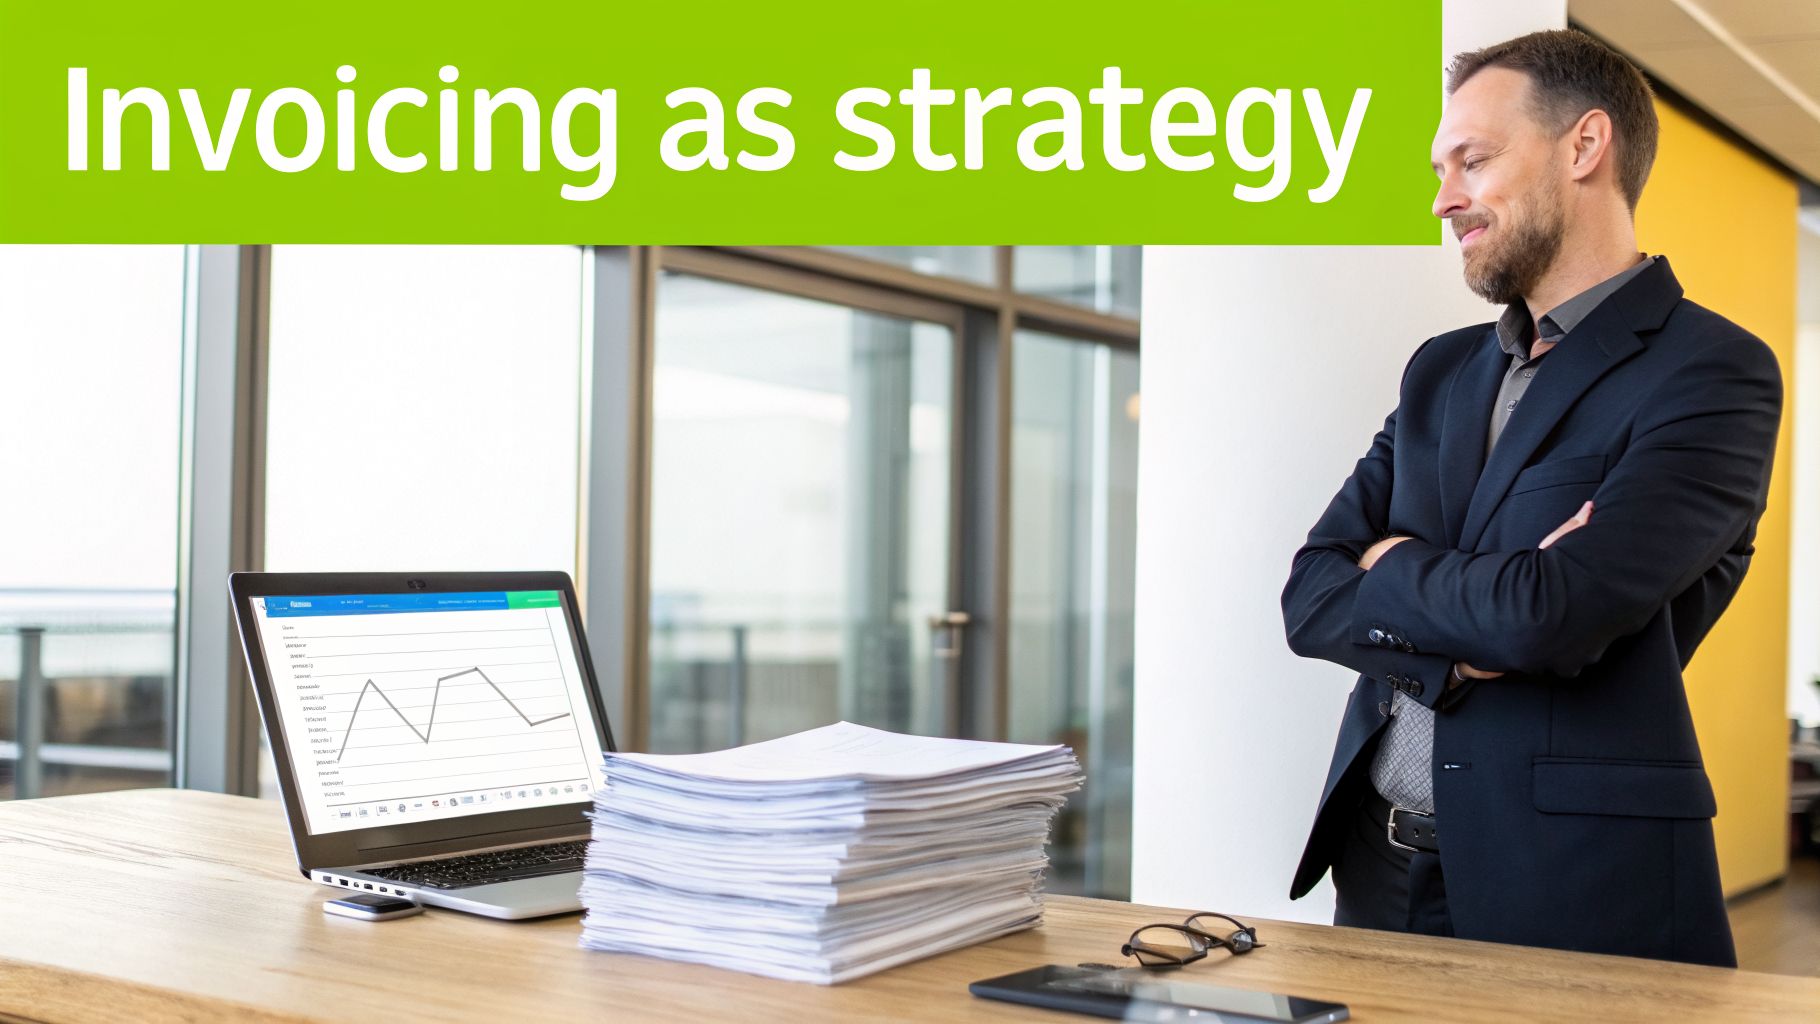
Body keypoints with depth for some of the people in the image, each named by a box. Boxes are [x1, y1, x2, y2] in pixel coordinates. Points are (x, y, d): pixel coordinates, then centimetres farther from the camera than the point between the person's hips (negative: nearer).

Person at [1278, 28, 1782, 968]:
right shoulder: (1441, 372, 12)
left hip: (1576, 890, -6)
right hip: (1380, 869, 6)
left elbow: (1551, 612, -22)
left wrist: (1394, 567, -4)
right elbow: (1311, 598, 4)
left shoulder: (1713, 374, -9)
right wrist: (1461, 645, -14)